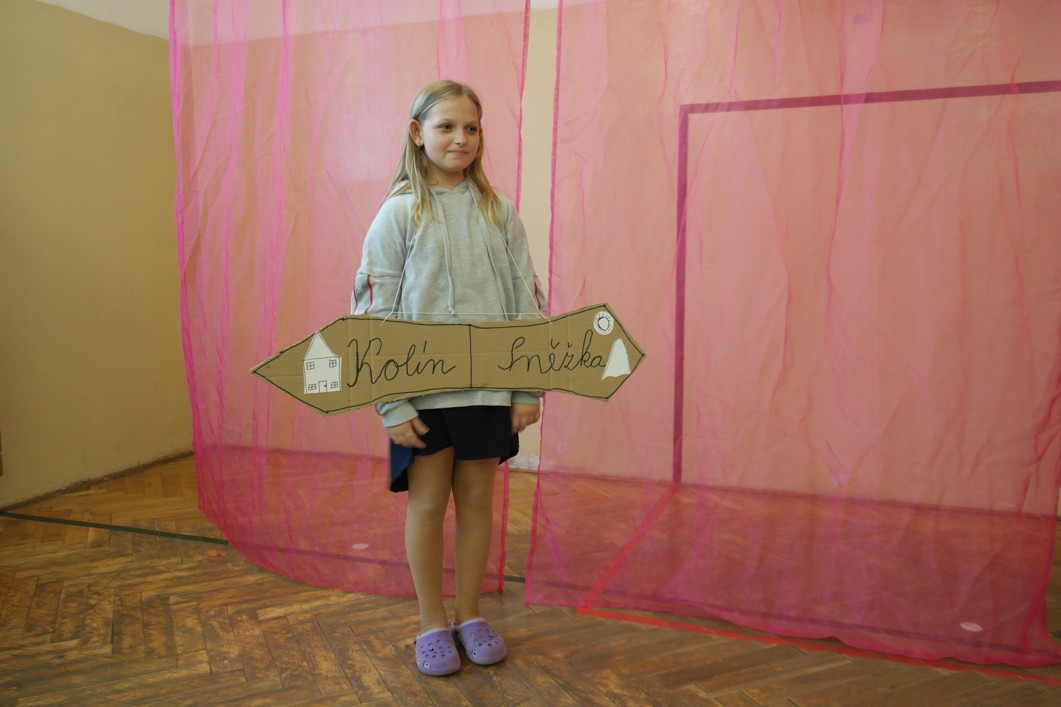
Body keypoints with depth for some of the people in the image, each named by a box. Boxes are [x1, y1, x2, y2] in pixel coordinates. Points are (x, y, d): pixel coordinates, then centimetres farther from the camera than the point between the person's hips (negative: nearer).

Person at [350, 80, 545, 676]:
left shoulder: (499, 211, 5)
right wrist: (392, 405, -11)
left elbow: (527, 301, 5)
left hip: (488, 385, 2)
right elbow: (374, 313, -5)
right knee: (428, 499, 7)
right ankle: (433, 623, 25)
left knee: (477, 497, 11)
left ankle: (471, 614, 29)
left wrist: (529, 387, 0)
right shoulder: (399, 213, -2)